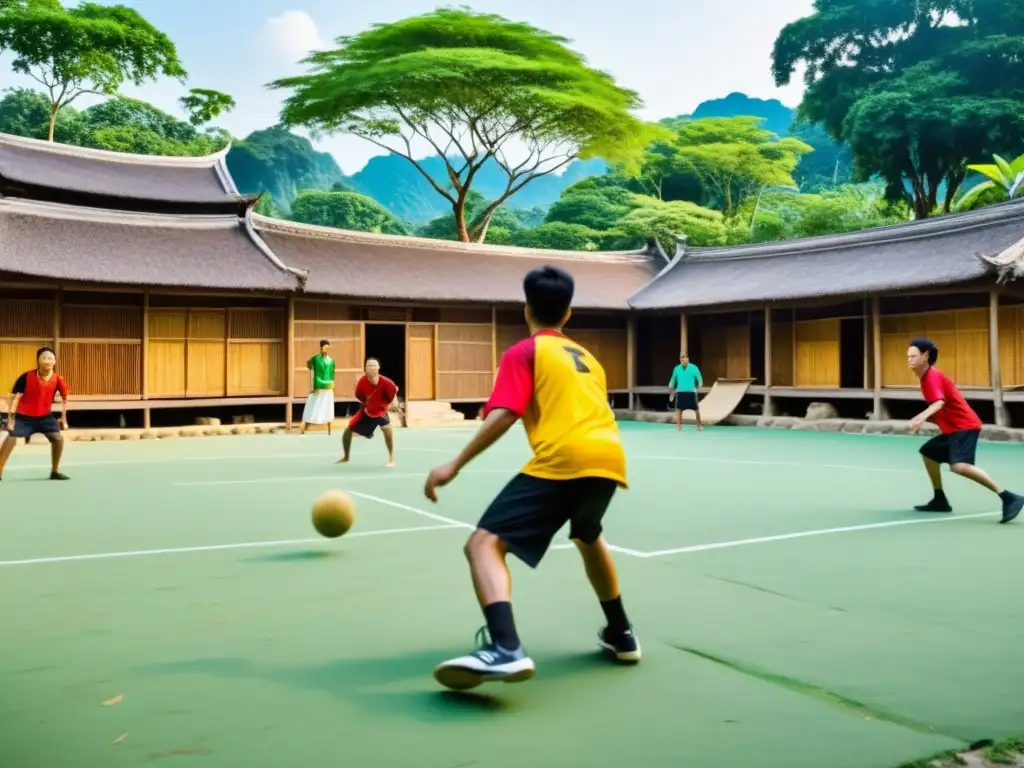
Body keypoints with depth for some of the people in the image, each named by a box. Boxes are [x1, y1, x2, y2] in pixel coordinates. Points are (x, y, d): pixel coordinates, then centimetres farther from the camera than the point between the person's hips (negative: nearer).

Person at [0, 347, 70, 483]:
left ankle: (55, 471, 9)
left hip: (45, 416, 2)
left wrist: (63, 418, 5)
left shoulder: (58, 379, -12)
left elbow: (64, 398, 4)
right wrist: (11, 417, -20)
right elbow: (16, 397, -15)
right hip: (24, 416, -2)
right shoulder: (26, 377, -19)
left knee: (58, 438, -8)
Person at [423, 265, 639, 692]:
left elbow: (505, 415, -5)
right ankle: (621, 635, 44)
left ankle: (505, 649, -30)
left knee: (484, 544, -8)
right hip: (608, 456, 7)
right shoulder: (586, 357, 29)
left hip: (563, 459, -7)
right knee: (588, 535, 36)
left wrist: (455, 464, -6)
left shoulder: (524, 352, 10)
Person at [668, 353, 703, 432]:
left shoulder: (694, 368, -5)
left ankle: (699, 426, 19)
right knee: (678, 409, -2)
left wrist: (698, 387, -8)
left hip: (691, 392, -1)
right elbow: (673, 380, 14)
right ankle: (679, 426, 7)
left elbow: (700, 379, 3)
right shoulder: (676, 369, 3)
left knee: (696, 410, 3)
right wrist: (671, 391, 13)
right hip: (680, 392, 2)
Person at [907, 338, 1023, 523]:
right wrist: (921, 419, 13)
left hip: (965, 426, -11)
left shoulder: (933, 376, -14)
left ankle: (1009, 498, -27)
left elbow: (939, 403, -32)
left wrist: (922, 417, -48)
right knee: (928, 453, 20)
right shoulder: (926, 378, 15)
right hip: (953, 428, 11)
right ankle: (940, 500, 25)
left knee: (959, 466, -28)